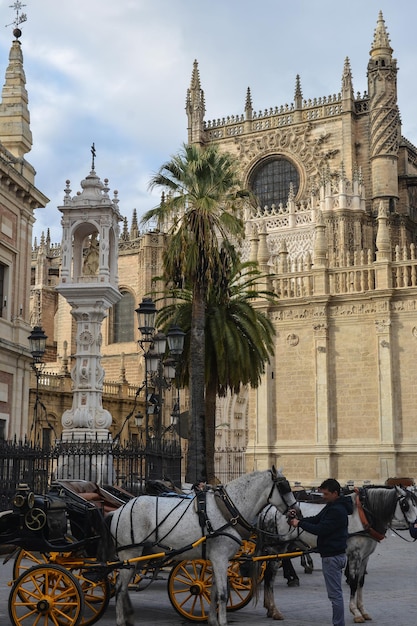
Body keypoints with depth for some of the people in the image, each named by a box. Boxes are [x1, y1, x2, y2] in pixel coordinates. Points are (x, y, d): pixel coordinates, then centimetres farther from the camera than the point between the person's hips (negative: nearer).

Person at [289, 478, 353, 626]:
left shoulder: (337, 511, -21)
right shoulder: (331, 507, 13)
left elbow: (320, 529, -23)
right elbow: (316, 519, 14)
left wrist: (300, 523, -15)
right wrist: (298, 520, -2)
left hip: (332, 556, -11)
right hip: (331, 554, 11)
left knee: (335, 594, -5)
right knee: (335, 593, 15)